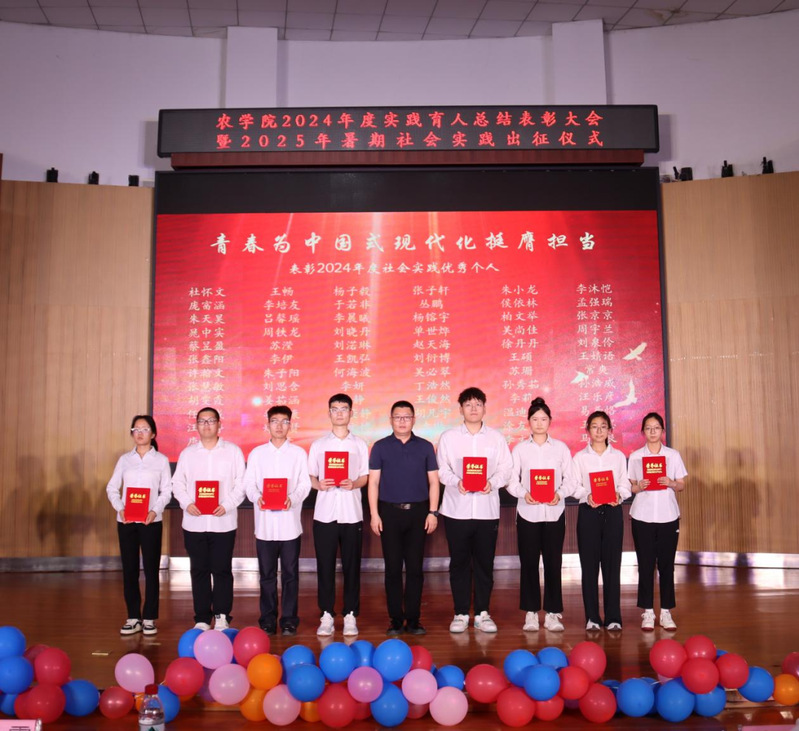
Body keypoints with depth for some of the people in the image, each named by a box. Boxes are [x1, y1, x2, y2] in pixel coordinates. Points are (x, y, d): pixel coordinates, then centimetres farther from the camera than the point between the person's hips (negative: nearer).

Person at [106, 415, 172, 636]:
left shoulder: (161, 460, 3)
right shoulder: (124, 459, 9)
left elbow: (166, 490, 1)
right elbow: (112, 488, 7)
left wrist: (156, 510, -15)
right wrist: (120, 509, -10)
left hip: (151, 521, -2)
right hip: (126, 521, 2)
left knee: (151, 569, 0)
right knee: (129, 569, 5)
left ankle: (149, 618, 9)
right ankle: (133, 617, 13)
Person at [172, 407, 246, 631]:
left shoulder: (233, 451, 3)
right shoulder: (187, 453, 11)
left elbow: (241, 484, 0)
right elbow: (178, 483, 9)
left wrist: (227, 505, -14)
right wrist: (187, 503, -8)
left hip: (223, 522, -2)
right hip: (194, 522, 2)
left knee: (222, 570, 1)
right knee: (199, 570, 7)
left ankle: (222, 616, 11)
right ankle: (202, 618, 16)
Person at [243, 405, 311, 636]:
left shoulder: (298, 453, 6)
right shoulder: (257, 453, 8)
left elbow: (305, 483, 2)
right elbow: (249, 483, 5)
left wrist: (293, 498, -16)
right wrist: (257, 497, -15)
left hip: (289, 522, -1)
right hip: (264, 522, 1)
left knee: (290, 574, 4)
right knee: (267, 574, 6)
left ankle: (289, 620, 13)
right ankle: (268, 620, 16)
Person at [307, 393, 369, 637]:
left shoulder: (360, 444, 9)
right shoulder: (318, 444, 9)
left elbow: (365, 477, 8)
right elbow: (310, 477, 8)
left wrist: (353, 484, -13)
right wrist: (318, 484, -13)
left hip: (352, 514, 0)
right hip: (325, 513, 0)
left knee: (351, 567, 3)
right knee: (325, 566, 2)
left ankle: (350, 615, 12)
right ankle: (326, 615, 12)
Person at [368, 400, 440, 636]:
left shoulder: (425, 447, 7)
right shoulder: (380, 447, 5)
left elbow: (433, 481, 7)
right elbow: (373, 482, 3)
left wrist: (433, 512, -1)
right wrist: (374, 514, -4)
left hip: (418, 512, 1)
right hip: (389, 512, 0)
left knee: (415, 568, 3)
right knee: (393, 568, 3)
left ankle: (413, 620, 12)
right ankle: (395, 620, 12)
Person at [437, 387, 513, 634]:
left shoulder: (496, 437, 8)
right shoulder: (448, 437, 6)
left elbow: (506, 468, 3)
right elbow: (442, 469, 1)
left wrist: (493, 482, -16)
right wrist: (456, 482, -17)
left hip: (487, 509, 1)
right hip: (457, 509, 0)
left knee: (485, 563, 5)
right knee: (459, 563, 5)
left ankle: (483, 613, 17)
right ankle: (461, 614, 15)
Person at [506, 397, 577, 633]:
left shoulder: (561, 448, 6)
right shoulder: (520, 448, 5)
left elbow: (570, 480, 4)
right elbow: (511, 481, 2)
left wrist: (560, 494, -15)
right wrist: (523, 494, -17)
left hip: (554, 512, 0)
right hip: (527, 512, 0)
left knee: (553, 563, 3)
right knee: (529, 562, 2)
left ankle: (552, 613, 12)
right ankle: (531, 612, 12)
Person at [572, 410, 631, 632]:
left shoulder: (618, 456, 9)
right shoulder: (580, 457, 6)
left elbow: (625, 484, 6)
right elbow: (575, 486, 0)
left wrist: (619, 495, -15)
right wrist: (587, 496, -19)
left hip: (612, 511, 1)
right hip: (588, 512, -1)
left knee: (612, 563, 1)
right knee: (589, 564, 0)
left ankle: (613, 617, 8)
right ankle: (592, 617, 8)